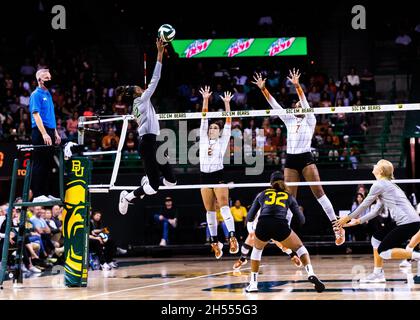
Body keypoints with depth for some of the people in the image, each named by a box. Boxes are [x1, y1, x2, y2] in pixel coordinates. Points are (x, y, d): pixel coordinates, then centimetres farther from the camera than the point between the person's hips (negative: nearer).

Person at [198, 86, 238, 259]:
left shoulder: (223, 140, 7)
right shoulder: (203, 139, 13)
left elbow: (228, 122, 1)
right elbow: (204, 118, 9)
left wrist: (227, 104, -5)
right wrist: (205, 99, 4)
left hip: (219, 175, -4)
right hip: (205, 176, 4)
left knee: (224, 205, -18)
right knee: (209, 210, 5)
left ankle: (232, 237, -28)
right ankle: (214, 242, 10)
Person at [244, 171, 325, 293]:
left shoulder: (262, 194, 27)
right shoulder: (289, 196, 26)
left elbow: (249, 218, 28)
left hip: (263, 226, 1)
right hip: (280, 226, -1)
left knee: (257, 249, 32)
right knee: (300, 248, 20)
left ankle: (253, 283, 26)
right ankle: (311, 274, -4)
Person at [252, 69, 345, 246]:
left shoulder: (310, 120, 3)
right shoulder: (289, 120, 15)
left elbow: (304, 102, -12)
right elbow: (274, 105, 8)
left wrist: (297, 85, -25)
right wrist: (263, 88, -2)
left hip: (306, 158, -4)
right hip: (290, 160, 5)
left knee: (318, 192, -13)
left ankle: (336, 225, -13)